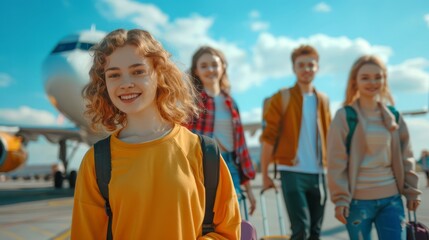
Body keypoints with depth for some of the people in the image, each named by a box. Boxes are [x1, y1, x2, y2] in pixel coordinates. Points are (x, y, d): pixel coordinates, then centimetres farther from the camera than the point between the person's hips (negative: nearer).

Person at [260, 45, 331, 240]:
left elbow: (328, 137, 17)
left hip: (318, 173, 5)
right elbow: (269, 137, -5)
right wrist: (264, 173, -7)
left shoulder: (323, 100, 11)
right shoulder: (282, 97, -4)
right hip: (292, 172, -5)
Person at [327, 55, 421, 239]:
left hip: (392, 198, 4)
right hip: (359, 200, -3)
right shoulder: (344, 117, -6)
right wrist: (340, 198, -12)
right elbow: (336, 162, -9)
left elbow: (406, 157, 13)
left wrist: (411, 190, 8)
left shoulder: (394, 116, 8)